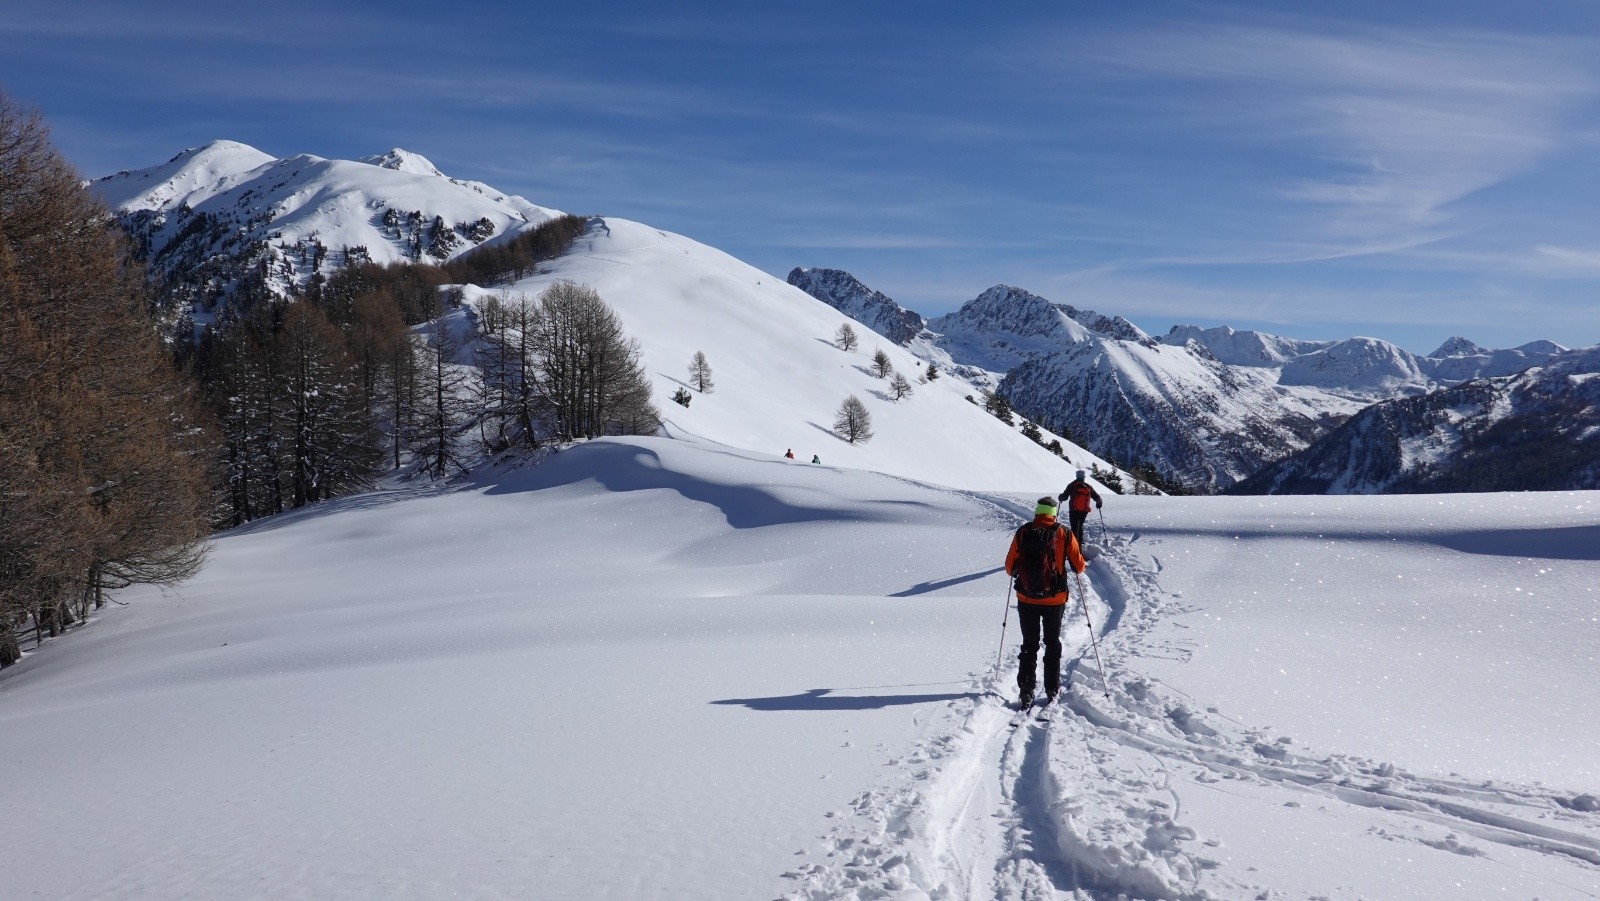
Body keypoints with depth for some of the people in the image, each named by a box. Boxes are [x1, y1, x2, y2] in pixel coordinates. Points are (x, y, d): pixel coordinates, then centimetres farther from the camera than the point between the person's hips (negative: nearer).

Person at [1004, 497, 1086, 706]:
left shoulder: (1023, 533, -6)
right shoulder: (1064, 534, -5)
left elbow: (1010, 567, -2)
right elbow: (1079, 566, 0)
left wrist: (1016, 573, 20)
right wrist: (1078, 566, 23)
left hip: (1026, 599, 0)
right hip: (1055, 600, 0)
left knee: (1029, 645, 11)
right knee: (1053, 644, 15)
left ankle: (1026, 691, 5)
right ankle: (1052, 690, 16)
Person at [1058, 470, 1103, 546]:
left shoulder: (1072, 485, -5)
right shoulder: (1089, 487, 3)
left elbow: (1064, 496, -6)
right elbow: (1097, 497, 7)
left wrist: (1060, 498, 17)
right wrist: (1099, 503, 28)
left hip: (1074, 511, -4)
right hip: (1084, 511, 4)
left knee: (1075, 528, -4)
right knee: (1080, 526, 24)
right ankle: (1080, 543, 29)